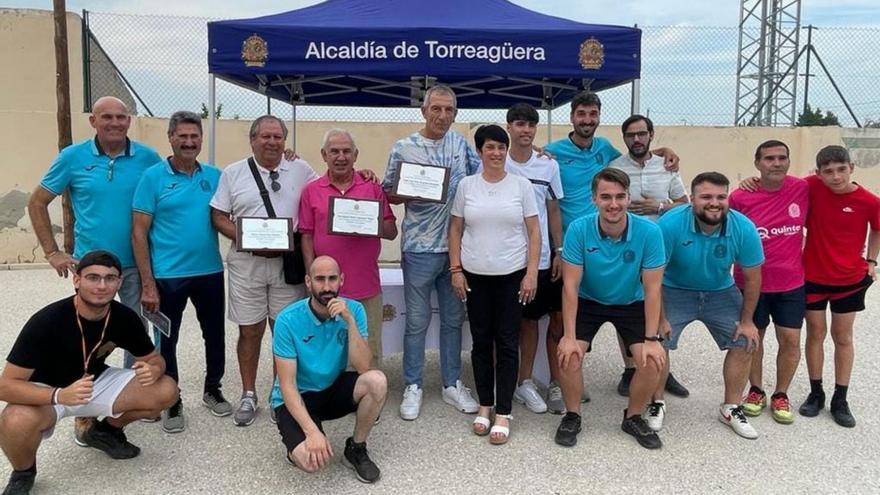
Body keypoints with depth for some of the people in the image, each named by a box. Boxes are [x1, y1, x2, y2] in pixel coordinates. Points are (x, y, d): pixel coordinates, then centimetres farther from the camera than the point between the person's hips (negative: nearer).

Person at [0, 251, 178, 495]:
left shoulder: (124, 317, -16)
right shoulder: (46, 321, -29)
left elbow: (155, 359, -3)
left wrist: (152, 370, -29)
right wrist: (60, 396, -47)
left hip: (96, 383, 4)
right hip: (45, 393, -4)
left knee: (166, 391, -14)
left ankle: (105, 431, 14)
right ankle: (23, 472, -1)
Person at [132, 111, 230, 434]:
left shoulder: (214, 176, 3)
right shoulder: (153, 177, -6)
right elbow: (139, 233, -8)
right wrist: (147, 284, -12)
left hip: (210, 272, 3)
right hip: (167, 276, -3)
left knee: (215, 335, 15)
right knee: (167, 340, 9)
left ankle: (212, 389, 35)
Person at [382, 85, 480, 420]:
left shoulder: (460, 143, 7)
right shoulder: (404, 148, -3)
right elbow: (388, 193, 1)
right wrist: (409, 193, -18)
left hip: (456, 246, 4)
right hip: (420, 248, -3)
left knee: (453, 319, 12)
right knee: (417, 321, 5)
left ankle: (452, 385, 25)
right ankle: (413, 388, 19)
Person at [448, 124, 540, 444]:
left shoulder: (521, 185, 0)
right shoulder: (466, 185, 3)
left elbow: (534, 232, 0)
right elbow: (455, 229, 6)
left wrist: (531, 274, -7)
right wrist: (456, 270, -1)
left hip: (512, 275, -1)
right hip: (475, 275, 1)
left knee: (507, 343, 2)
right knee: (481, 341, 9)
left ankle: (503, 414, 10)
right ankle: (484, 406, 23)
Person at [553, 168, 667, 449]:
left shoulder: (649, 232, -23)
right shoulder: (579, 229, -23)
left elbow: (652, 289, -17)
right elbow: (571, 284, -20)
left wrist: (652, 339, -20)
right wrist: (570, 336, -23)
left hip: (631, 304, 1)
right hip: (588, 302, 0)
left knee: (653, 361, -16)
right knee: (569, 355, -20)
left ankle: (634, 417, 12)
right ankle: (572, 416, 7)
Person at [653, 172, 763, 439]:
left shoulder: (744, 229, -21)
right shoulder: (670, 224, -30)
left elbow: (751, 278, -6)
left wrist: (747, 320, -2)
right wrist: (660, 318, -18)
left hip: (721, 293, 3)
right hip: (675, 291, -3)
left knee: (745, 343, -1)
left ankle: (731, 408, 20)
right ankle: (657, 403, 8)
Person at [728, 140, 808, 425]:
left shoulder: (803, 189, -6)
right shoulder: (741, 197, -13)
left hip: (791, 282, 2)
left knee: (790, 340, 4)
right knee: (753, 337, 12)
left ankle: (781, 395, 25)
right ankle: (756, 391, 32)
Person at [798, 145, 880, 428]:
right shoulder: (812, 187, -15)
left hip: (850, 279, 0)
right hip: (812, 276, 0)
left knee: (843, 337, 11)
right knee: (816, 334, 11)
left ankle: (840, 401, 22)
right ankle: (816, 394, 25)